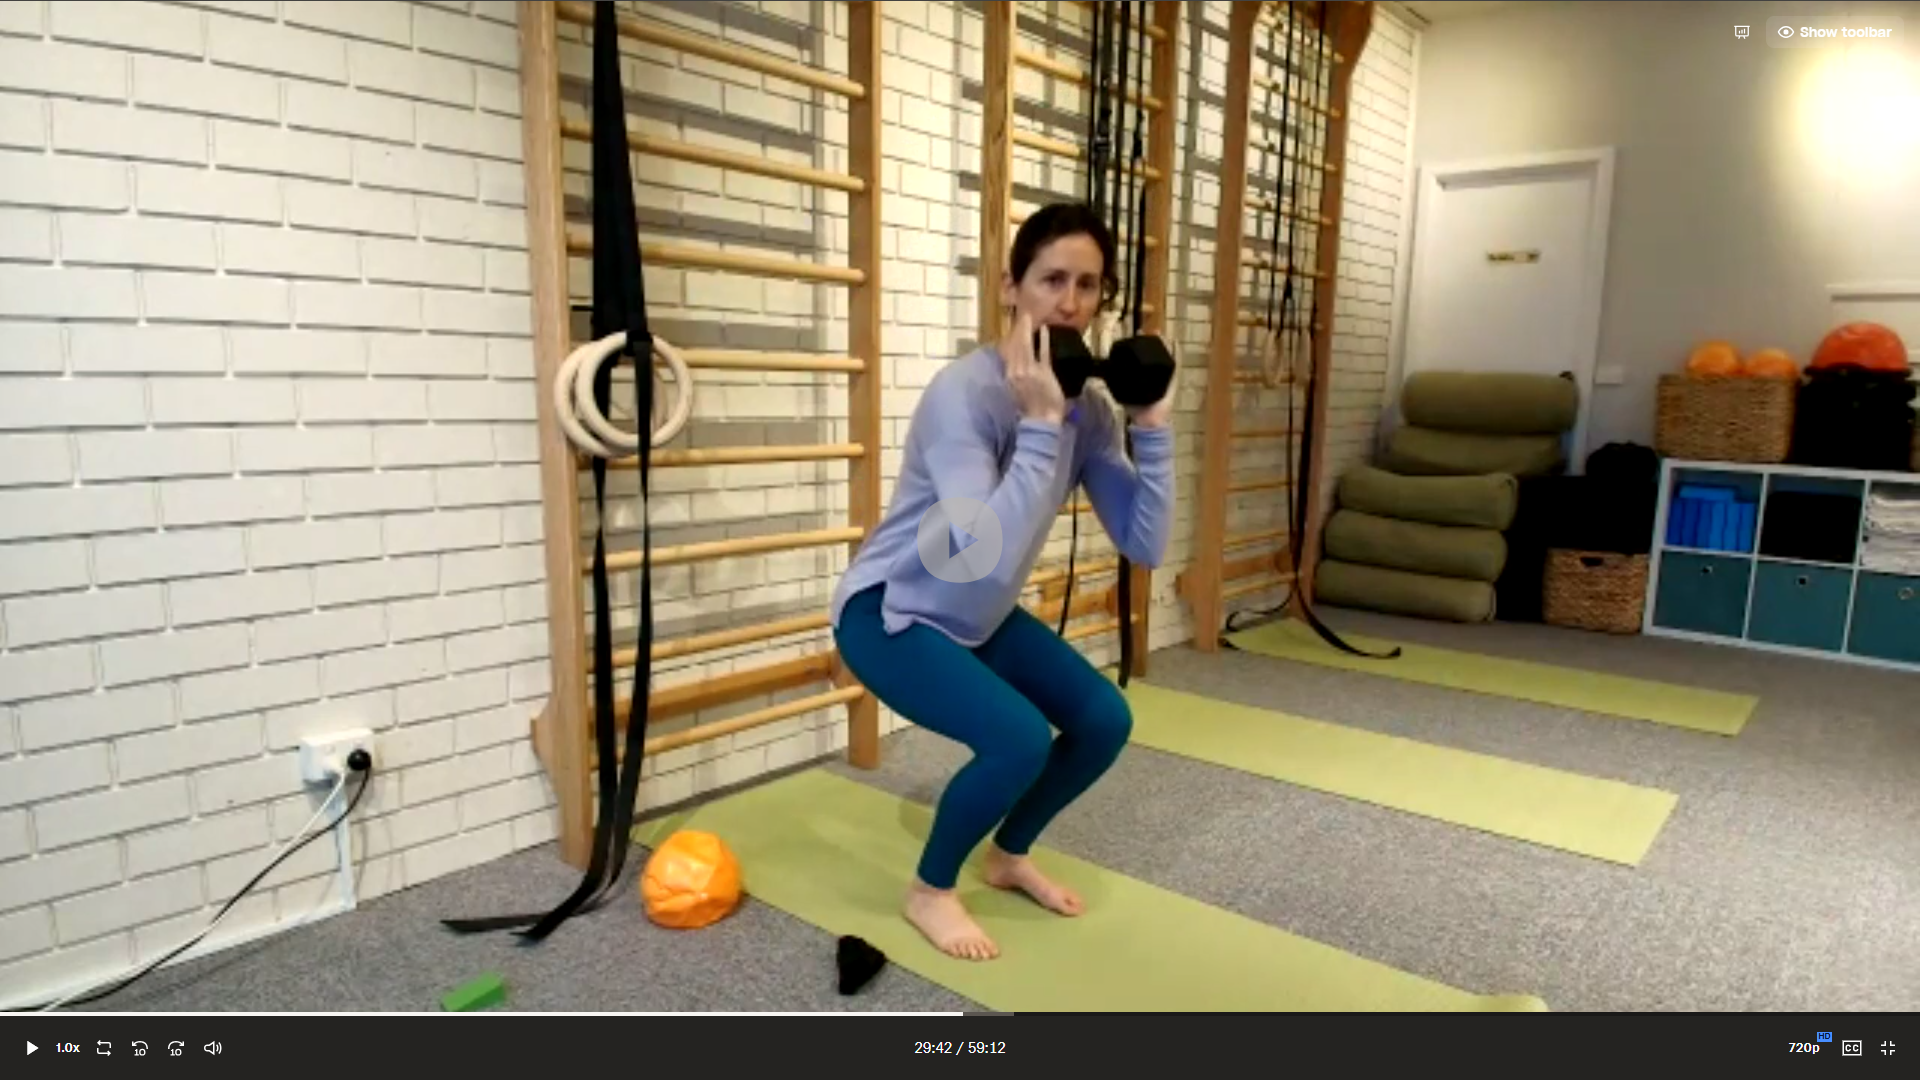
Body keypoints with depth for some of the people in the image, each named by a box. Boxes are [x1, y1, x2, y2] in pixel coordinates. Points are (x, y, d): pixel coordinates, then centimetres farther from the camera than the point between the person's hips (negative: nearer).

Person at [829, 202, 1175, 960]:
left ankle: (1009, 855, 26)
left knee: (1105, 720, 0)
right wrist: (1039, 424, -37)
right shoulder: (964, 392, -28)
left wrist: (1152, 425, -17)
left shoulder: (1088, 406, -6)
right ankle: (930, 890, 4)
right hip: (890, 613, -7)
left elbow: (1146, 547, -10)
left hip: (978, 616, 7)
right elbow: (990, 557, -40)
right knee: (1019, 738, -25)